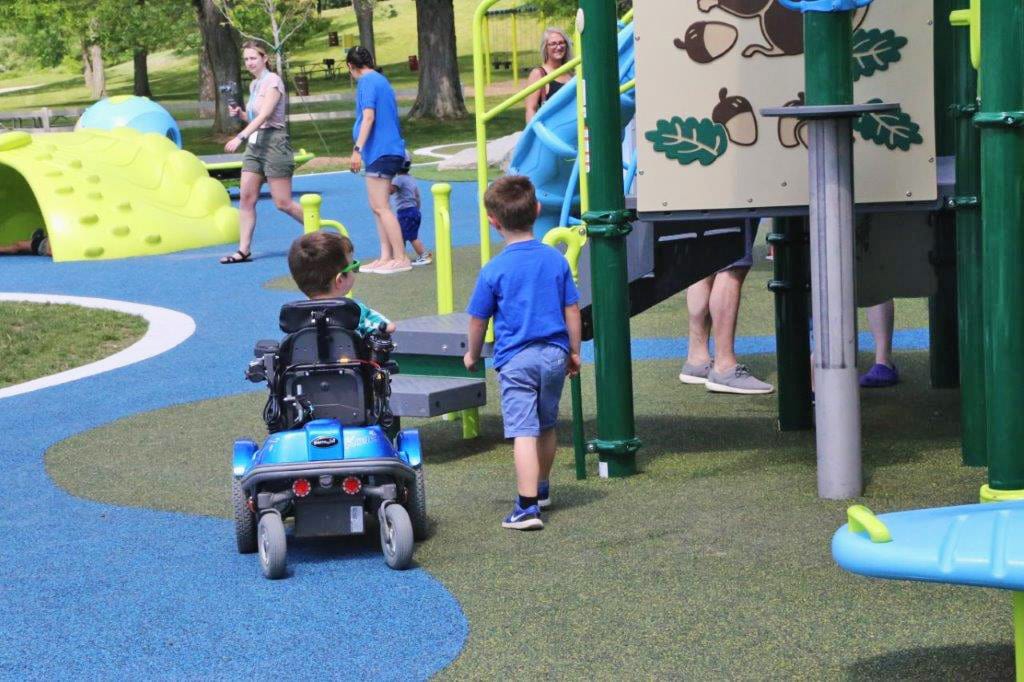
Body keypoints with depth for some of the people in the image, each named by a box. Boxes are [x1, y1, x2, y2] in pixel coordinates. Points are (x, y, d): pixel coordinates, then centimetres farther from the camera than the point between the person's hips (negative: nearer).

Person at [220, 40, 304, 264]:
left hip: (274, 142, -8)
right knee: (245, 197, 0)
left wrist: (240, 137, -30)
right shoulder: (254, 84, 15)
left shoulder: (272, 81, -10)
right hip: (254, 144, 8)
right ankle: (244, 250, 1)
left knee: (283, 203, -6)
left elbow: (264, 115, -22)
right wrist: (240, 114, 2)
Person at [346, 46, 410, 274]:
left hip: (380, 152, -10)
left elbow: (368, 117, -20)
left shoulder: (367, 82, -10)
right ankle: (386, 257, 12)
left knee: (381, 207, -9)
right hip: (386, 151, 10)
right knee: (378, 207, 12)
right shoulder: (381, 80, 19)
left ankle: (400, 258, -10)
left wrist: (357, 149, -24)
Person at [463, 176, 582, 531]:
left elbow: (478, 319, 0)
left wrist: (473, 355, 17)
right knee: (547, 427, 20)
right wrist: (574, 353, 17)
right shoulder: (556, 259, 0)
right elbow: (571, 311, 5)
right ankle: (541, 490, 37)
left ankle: (527, 507, -16)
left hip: (516, 359, -4)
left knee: (523, 432, -9)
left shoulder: (494, 270, -9)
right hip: (555, 354, 4)